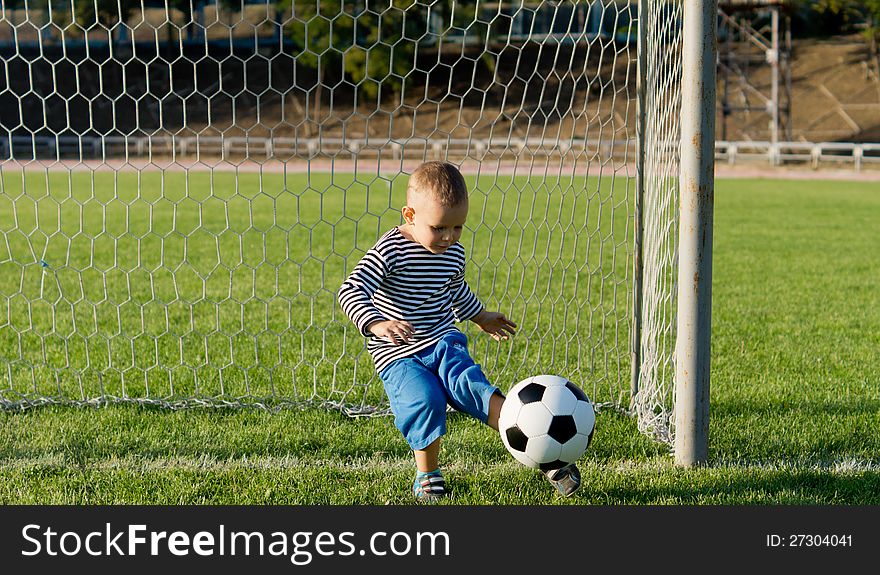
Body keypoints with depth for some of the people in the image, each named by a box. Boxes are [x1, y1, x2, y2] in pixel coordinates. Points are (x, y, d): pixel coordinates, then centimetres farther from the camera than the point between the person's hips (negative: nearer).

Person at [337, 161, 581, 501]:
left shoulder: (454, 253, 4)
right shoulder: (391, 251, -15)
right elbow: (351, 291, -24)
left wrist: (481, 317, 43)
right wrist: (377, 324, -41)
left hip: (443, 342, 3)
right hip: (397, 356, -3)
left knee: (468, 384, -25)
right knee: (426, 399, -29)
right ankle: (428, 474, -3)